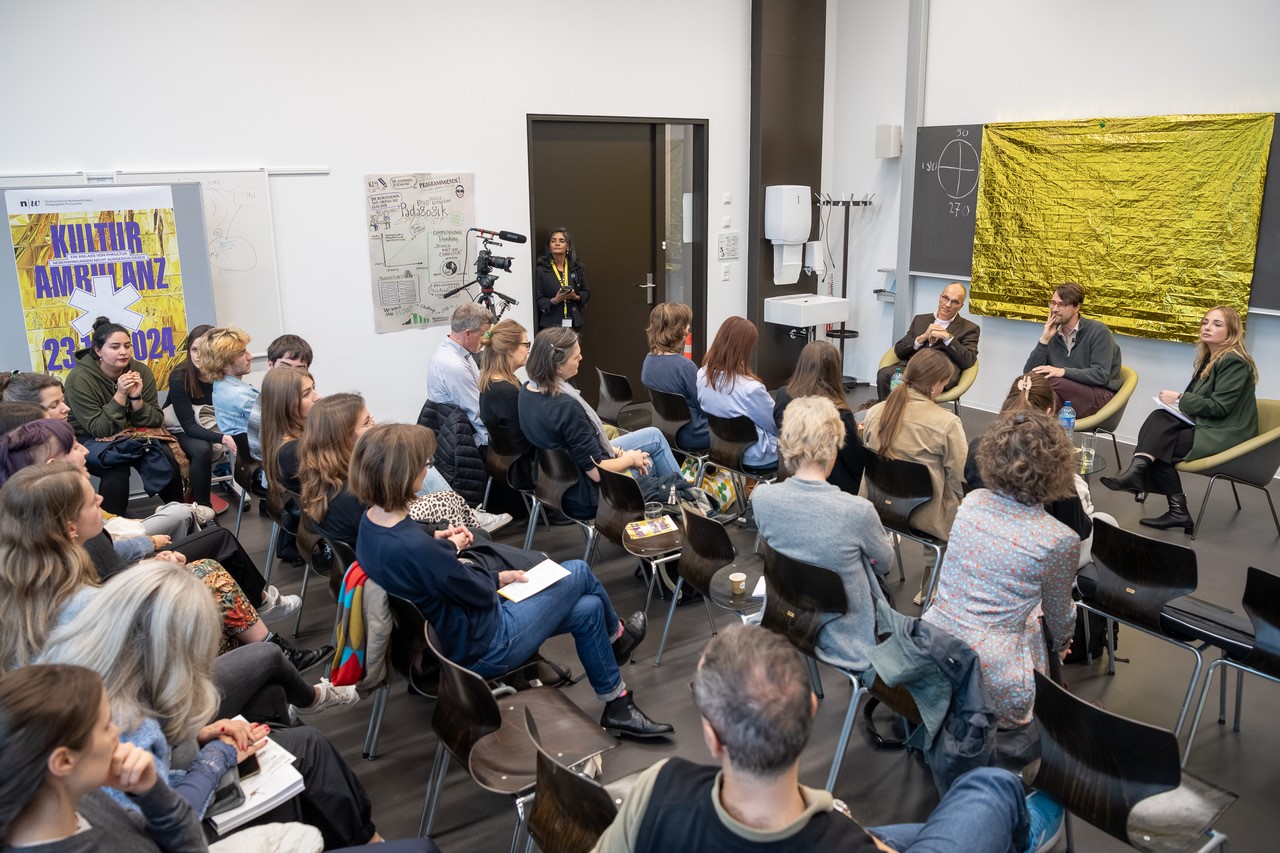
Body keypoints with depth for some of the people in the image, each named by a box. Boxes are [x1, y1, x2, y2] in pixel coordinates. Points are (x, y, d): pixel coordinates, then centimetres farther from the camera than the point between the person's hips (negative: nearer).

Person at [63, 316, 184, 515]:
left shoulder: (141, 371, -7)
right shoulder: (79, 379, -18)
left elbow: (155, 420, -8)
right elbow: (99, 430, -20)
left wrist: (137, 398, -26)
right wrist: (120, 395, -30)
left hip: (131, 434, 3)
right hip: (90, 440, -3)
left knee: (165, 457, -24)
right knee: (116, 469, -33)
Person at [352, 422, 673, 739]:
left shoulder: (372, 522, -9)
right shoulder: (413, 549, -38)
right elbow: (479, 591, -23)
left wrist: (438, 542, -2)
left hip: (448, 632, 9)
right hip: (484, 648, -9)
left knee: (588, 610, 16)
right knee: (578, 572, 8)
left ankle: (619, 707, 38)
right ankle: (616, 636, 40)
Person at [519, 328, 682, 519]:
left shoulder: (527, 390, -7)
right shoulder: (566, 407, -34)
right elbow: (597, 472, -25)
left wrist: (616, 452, 3)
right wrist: (630, 458, -7)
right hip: (587, 493, -8)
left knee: (654, 435, 20)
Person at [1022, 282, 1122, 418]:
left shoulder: (1098, 331, -6)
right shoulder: (1052, 335, 8)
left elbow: (1101, 374, -16)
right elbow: (1029, 373, -2)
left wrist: (1063, 371, -27)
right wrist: (1044, 340, -11)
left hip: (1101, 396, -5)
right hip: (1066, 397, 5)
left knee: (1049, 381, -30)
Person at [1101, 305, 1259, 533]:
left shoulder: (1235, 362, -14)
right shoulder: (1209, 358, 13)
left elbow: (1218, 407, -20)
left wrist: (1179, 399, -15)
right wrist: (1181, 404, -5)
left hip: (1226, 435, -8)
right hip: (1204, 425, 8)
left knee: (1159, 446, -21)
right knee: (1160, 418, -18)